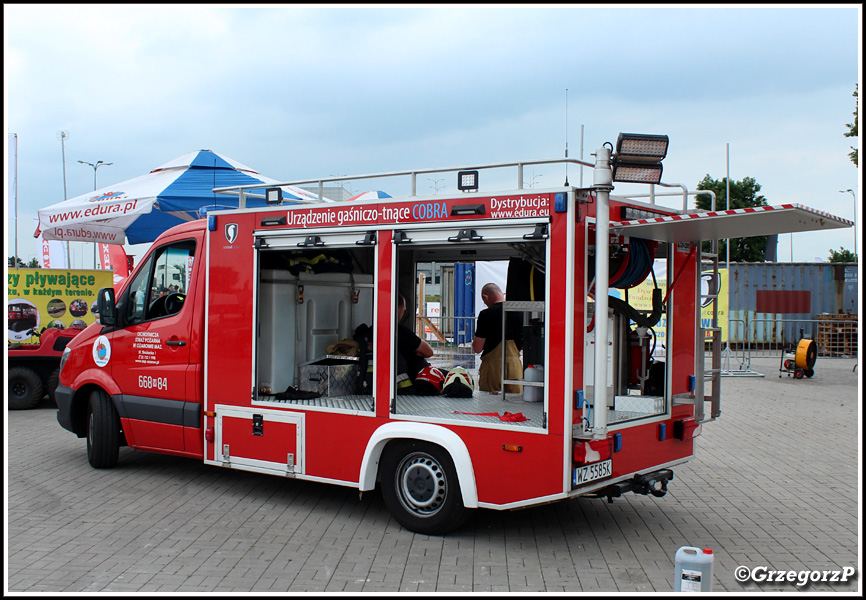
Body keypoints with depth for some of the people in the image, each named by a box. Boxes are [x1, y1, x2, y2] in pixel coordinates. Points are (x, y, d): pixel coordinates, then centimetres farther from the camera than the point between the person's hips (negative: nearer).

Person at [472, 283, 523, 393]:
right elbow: (524, 344, 14)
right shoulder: (519, 312, 3)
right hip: (515, 365, 5)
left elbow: (477, 348, -11)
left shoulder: (486, 314, -11)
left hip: (493, 365, -4)